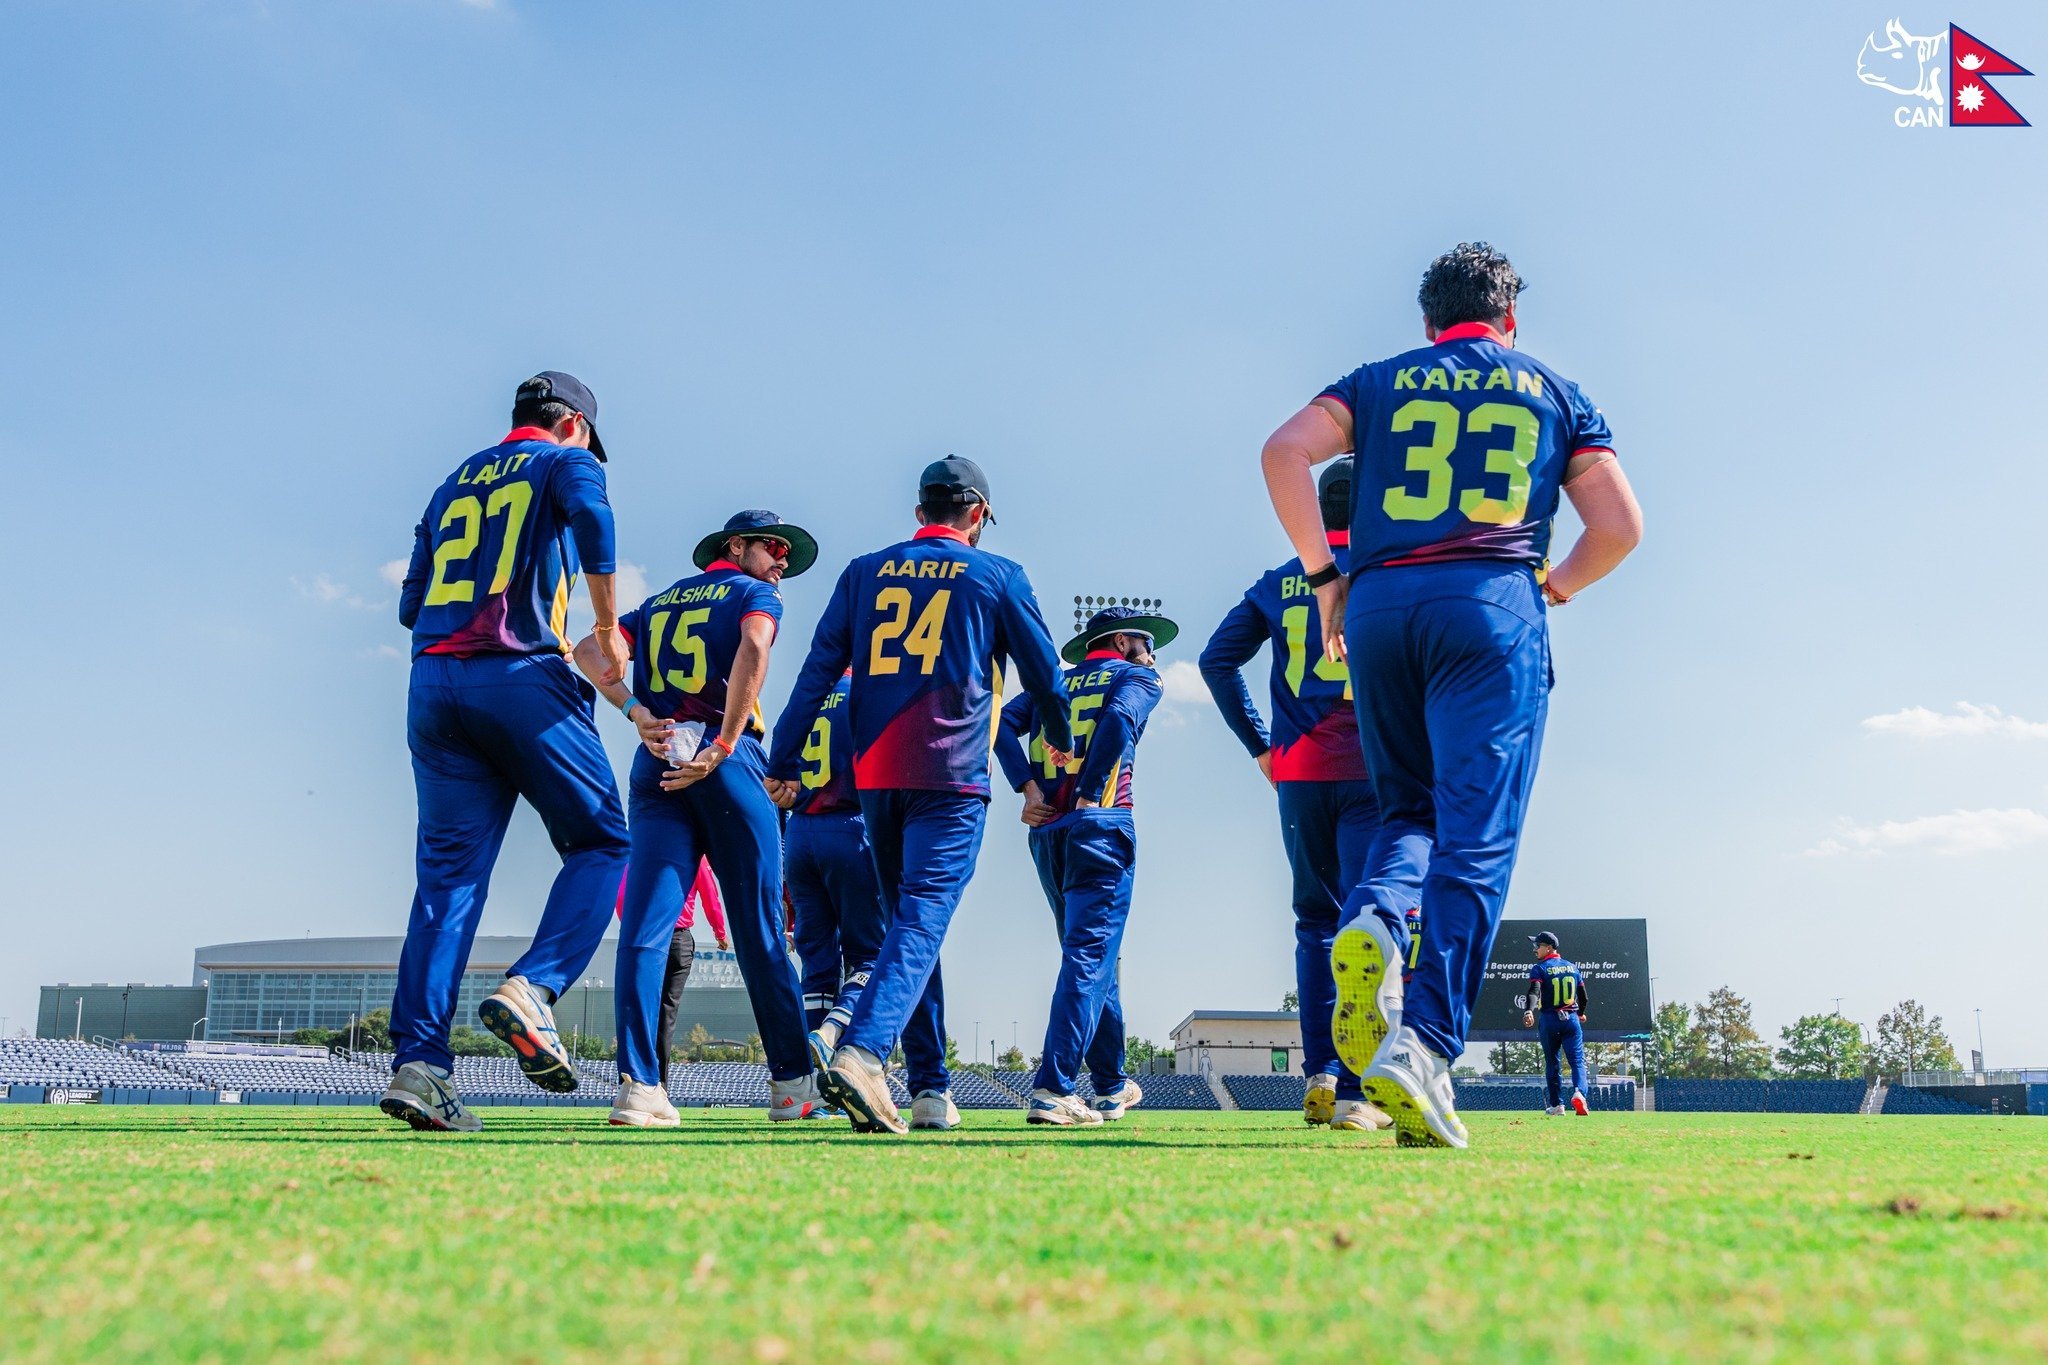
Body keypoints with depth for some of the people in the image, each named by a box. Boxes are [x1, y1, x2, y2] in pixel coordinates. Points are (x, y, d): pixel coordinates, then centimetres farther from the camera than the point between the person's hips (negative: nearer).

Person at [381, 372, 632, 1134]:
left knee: (448, 870, 2)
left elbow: (412, 606, 22)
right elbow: (590, 516, -14)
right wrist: (607, 629, -9)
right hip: (523, 679, -5)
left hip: (432, 685, 5)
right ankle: (530, 988, -18)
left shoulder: (453, 485, 27)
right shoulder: (564, 462, 10)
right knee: (600, 843, 5)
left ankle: (417, 1060, -9)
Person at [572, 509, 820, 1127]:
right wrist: (721, 749, -15)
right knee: (758, 930, 2)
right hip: (728, 765, -4)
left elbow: (590, 649, 11)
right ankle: (791, 1082, 6)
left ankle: (638, 1085, -17)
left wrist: (636, 711, 0)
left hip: (656, 767, 4)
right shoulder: (754, 594, 10)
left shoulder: (658, 602, 26)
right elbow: (752, 650, -13)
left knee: (646, 925, -6)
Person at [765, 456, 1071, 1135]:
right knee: (923, 920, -11)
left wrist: (785, 761, 6)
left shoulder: (865, 571, 13)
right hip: (951, 776, -4)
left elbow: (818, 672, 6)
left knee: (908, 920, 15)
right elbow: (1044, 673, 14)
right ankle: (861, 1053, -31)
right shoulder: (998, 577, 6)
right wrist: (1060, 742, 32)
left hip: (875, 774, 4)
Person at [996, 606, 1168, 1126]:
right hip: (1100, 825, -6)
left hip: (1045, 830, 6)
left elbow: (1003, 724, 6)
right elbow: (1119, 720, -13)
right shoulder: (1136, 677, 10)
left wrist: (1030, 788, -1)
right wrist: (1089, 797, -11)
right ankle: (1053, 1090, -20)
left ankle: (1112, 1086, 25)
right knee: (1090, 954, -9)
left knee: (1088, 952, 17)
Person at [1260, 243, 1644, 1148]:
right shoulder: (1555, 393, 21)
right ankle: (1423, 1044, -24)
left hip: (1377, 606, 2)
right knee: (1475, 835, -8)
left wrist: (1323, 573, 9)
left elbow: (1284, 451, 3)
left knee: (1410, 809, 17)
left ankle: (1373, 919, -16)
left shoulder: (1380, 383, 20)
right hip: (1492, 607, -2)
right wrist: (1553, 589, 30)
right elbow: (1620, 526, 14)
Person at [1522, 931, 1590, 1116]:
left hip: (1549, 1020, -2)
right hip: (1571, 1019, 2)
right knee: (1577, 1060, -1)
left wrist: (1529, 1011, -38)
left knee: (1551, 1063, 10)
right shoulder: (1572, 967, 10)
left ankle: (1557, 1104, 10)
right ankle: (1579, 1092, -28)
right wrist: (1581, 1013, 36)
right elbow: (1583, 995, 17)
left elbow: (1534, 991, -23)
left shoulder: (1540, 969, -4)